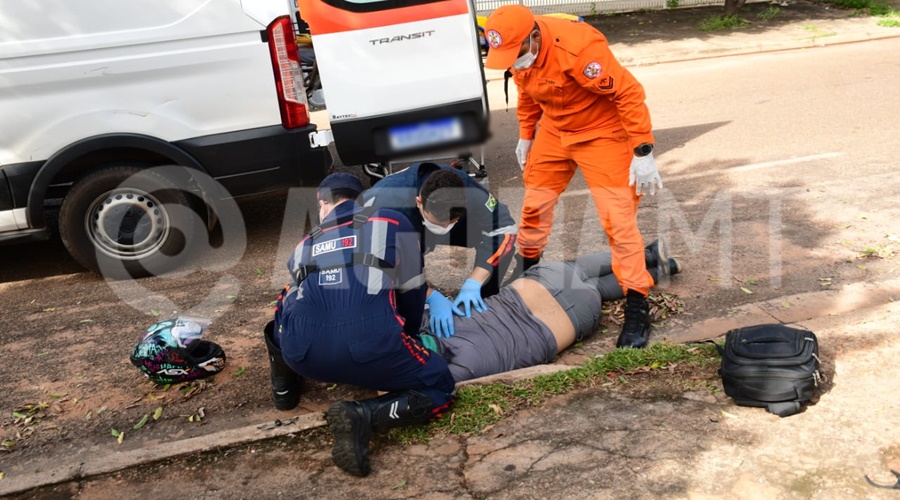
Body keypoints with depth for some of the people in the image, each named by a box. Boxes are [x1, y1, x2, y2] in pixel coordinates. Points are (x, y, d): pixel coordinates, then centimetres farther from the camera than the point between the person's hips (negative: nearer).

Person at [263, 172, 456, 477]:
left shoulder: (306, 243, 30)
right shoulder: (393, 223, 21)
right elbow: (412, 291, 24)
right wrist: (409, 337, 43)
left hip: (301, 351, 5)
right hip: (367, 344, -5)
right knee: (439, 388, 17)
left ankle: (284, 387, 32)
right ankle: (362, 415, -8)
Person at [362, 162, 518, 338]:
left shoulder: (468, 192, -33)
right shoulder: (388, 203, -44)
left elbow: (504, 228, -28)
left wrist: (473, 284, -36)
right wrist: (431, 297, -42)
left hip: (422, 233, 3)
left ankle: (479, 306, 0)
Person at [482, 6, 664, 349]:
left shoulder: (578, 46, -33)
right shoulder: (519, 53, -9)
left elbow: (629, 93, -29)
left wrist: (643, 153, -29)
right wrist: (526, 136, 18)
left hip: (602, 132, -7)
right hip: (555, 130, 7)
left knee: (618, 219, -11)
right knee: (534, 202, 14)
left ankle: (637, 307, -4)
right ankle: (527, 269, 39)